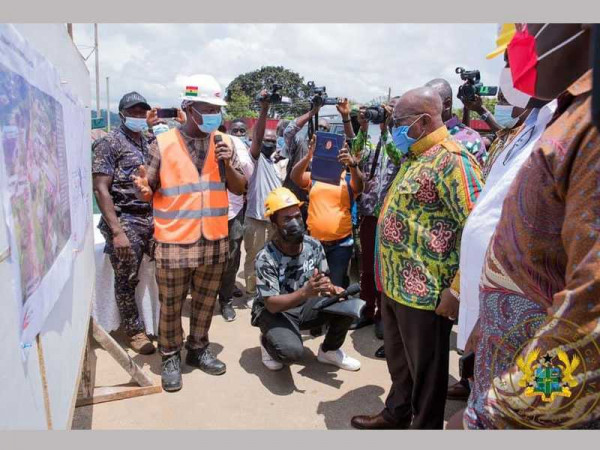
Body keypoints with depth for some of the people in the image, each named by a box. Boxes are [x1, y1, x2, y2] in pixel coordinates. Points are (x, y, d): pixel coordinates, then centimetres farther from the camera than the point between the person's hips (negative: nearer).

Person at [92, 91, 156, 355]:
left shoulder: (149, 143, 14)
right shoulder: (109, 143, -5)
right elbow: (100, 190, -12)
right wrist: (117, 231, -18)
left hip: (153, 217, 6)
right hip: (125, 220, -5)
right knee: (127, 280, 4)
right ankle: (134, 330, 21)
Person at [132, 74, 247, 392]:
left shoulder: (224, 144, 5)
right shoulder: (163, 145, -5)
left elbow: (240, 189, 5)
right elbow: (149, 191, -2)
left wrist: (227, 165, -12)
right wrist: (144, 190, -25)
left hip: (214, 241, 3)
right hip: (174, 242, -3)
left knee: (206, 301, 16)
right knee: (170, 305, 8)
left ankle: (198, 349, 37)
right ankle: (171, 358, 29)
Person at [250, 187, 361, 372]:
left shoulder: (314, 246, -11)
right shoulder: (266, 258, -25)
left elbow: (324, 281, -2)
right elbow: (272, 304, -27)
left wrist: (332, 289, -27)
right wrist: (305, 292, -43)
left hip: (306, 307, 5)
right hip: (275, 312, -5)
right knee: (291, 351, -33)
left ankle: (329, 351, 8)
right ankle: (268, 341, 6)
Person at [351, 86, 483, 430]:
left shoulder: (450, 159, -18)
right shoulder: (416, 157, 13)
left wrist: (457, 290, -23)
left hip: (424, 290, -9)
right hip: (395, 284, 9)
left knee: (425, 369, 11)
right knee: (398, 359, 25)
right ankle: (396, 414, 46)